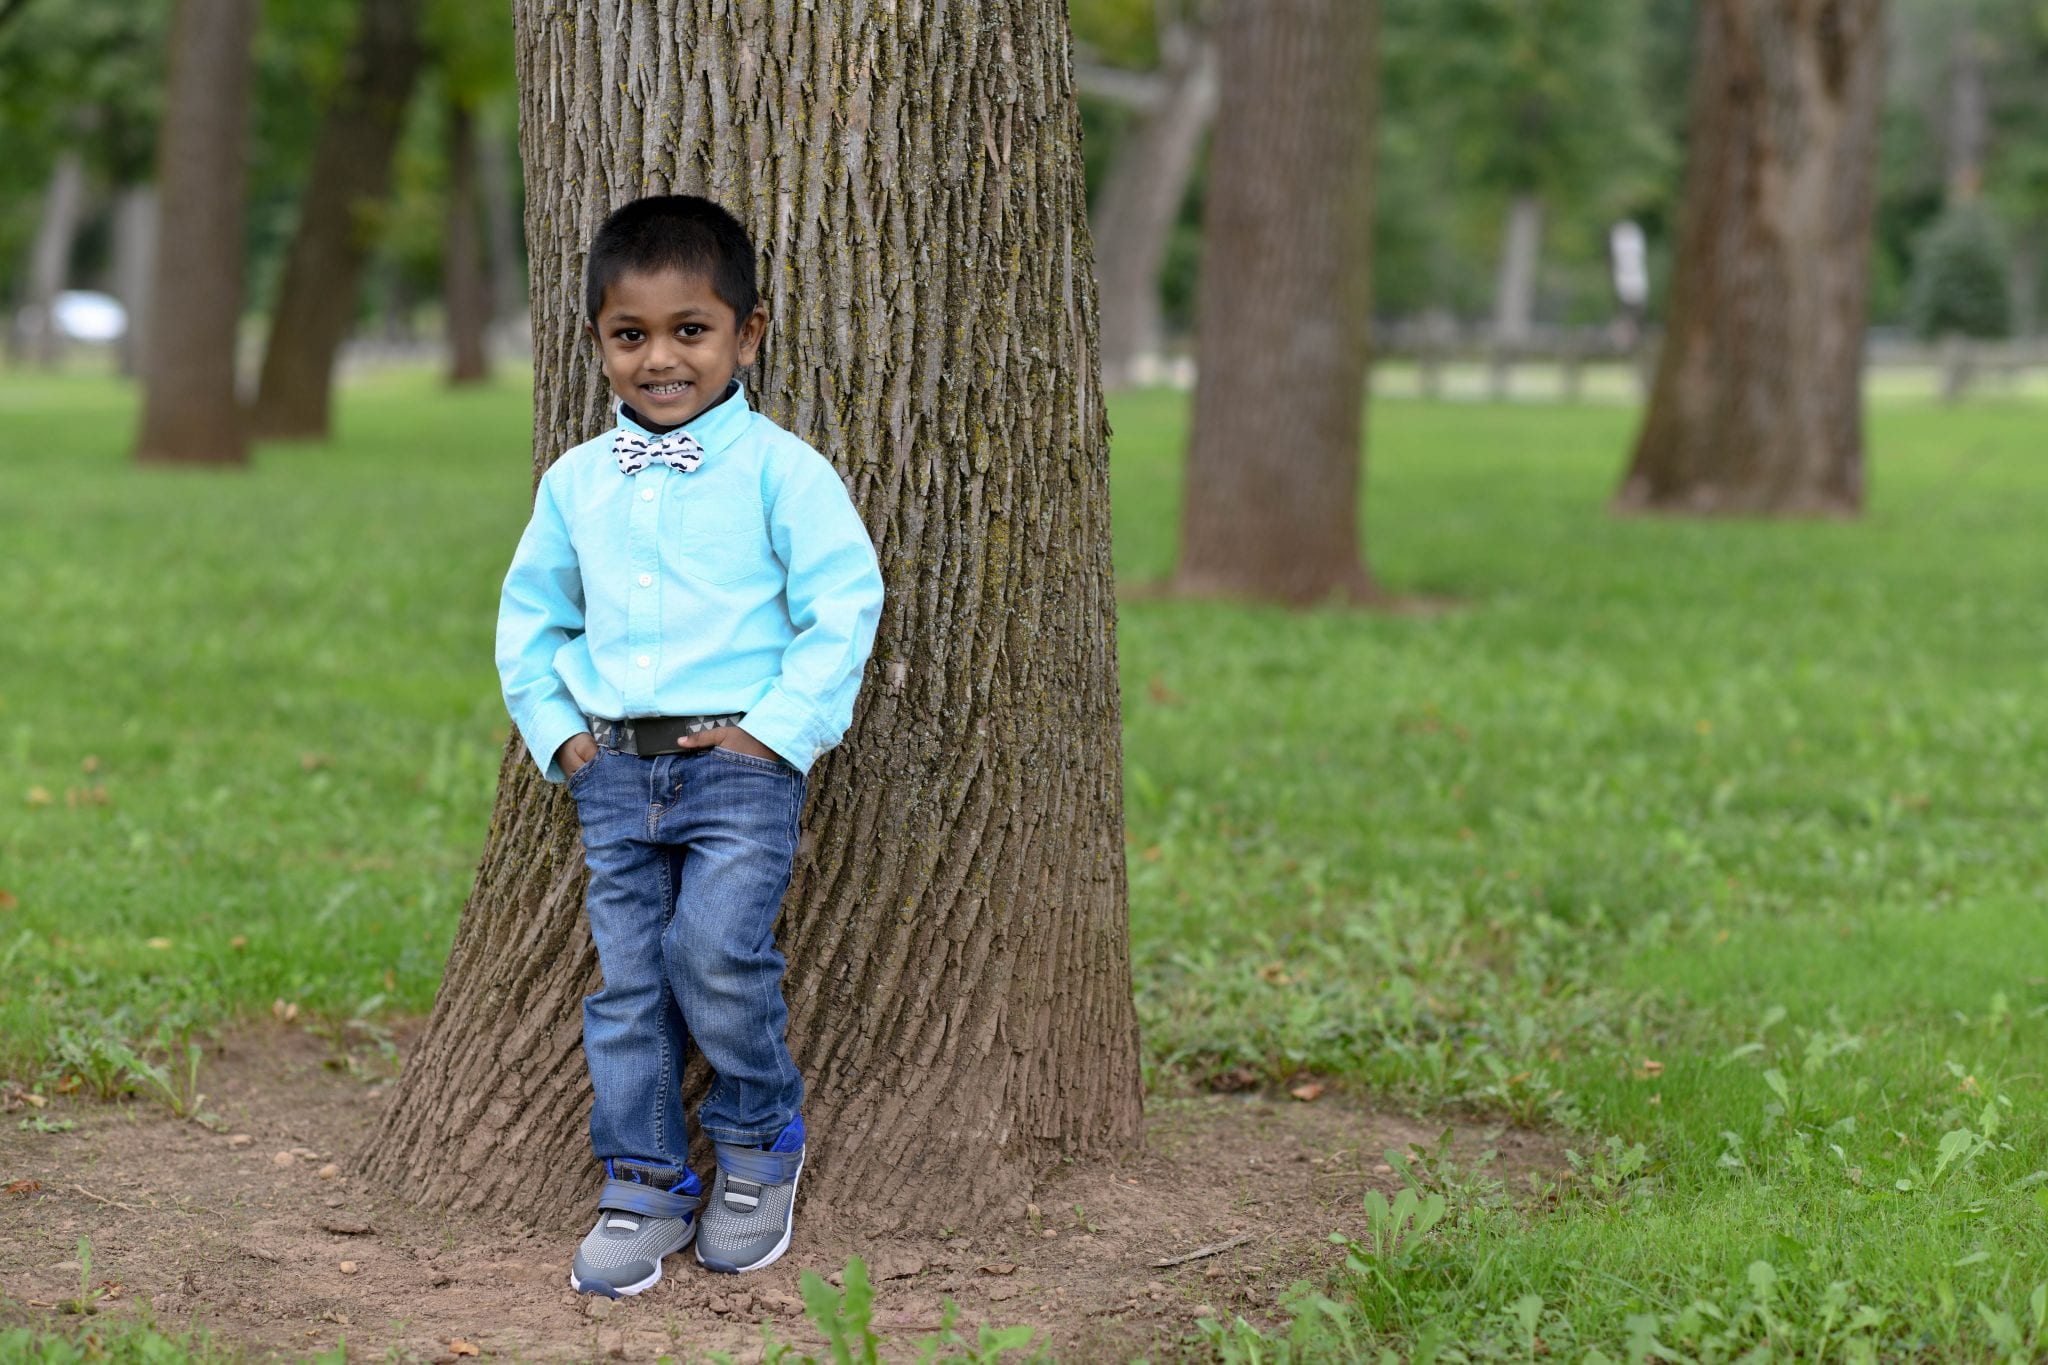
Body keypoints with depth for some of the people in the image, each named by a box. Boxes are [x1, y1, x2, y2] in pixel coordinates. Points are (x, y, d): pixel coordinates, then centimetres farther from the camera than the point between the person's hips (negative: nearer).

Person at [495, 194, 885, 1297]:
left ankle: (759, 1139, 7)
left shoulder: (778, 468, -3)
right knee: (625, 978, 3)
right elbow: (530, 611, 21)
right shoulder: (575, 481, 10)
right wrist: (554, 728, 9)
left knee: (715, 953, -18)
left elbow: (844, 601, -6)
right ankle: (644, 1185, 15)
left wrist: (779, 729, -12)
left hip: (740, 761, -4)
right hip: (614, 770, 4)